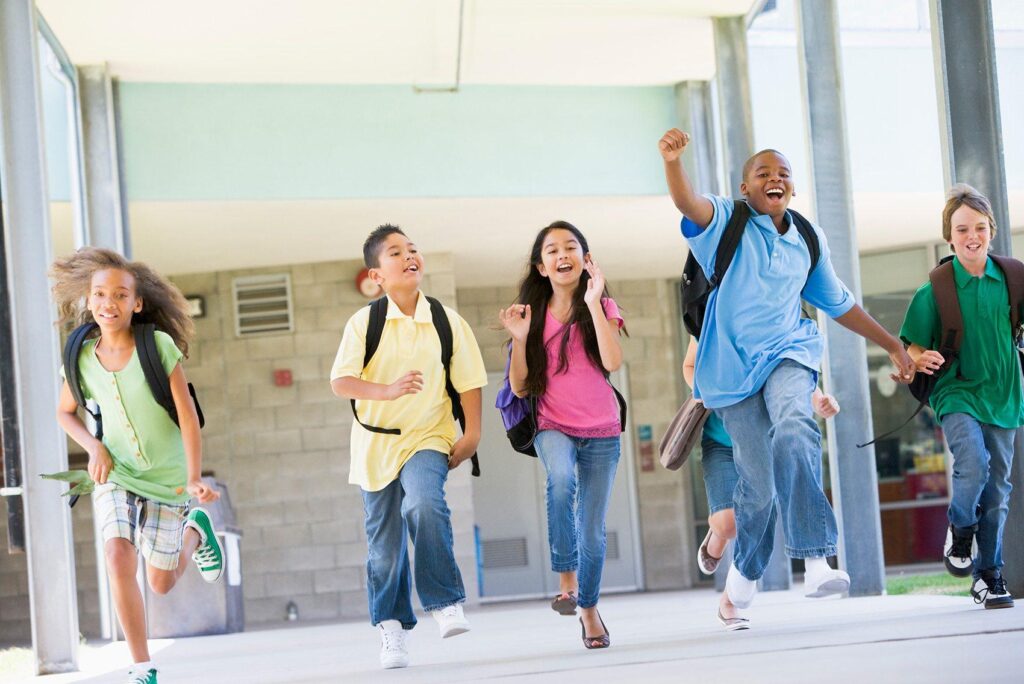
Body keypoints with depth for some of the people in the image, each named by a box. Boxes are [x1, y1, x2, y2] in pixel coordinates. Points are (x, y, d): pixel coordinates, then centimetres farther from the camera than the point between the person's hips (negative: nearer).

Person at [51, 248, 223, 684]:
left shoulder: (159, 346, -17)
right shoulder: (81, 359, -8)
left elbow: (188, 416, -14)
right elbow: (65, 413, 11)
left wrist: (194, 480, -21)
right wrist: (93, 447, -8)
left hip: (165, 479, -2)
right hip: (115, 476, 2)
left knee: (161, 583, 6)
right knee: (118, 555, -22)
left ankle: (196, 532, 39)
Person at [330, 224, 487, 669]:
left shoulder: (447, 322, 0)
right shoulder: (364, 322, -4)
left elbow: (468, 381, 6)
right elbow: (340, 381, -13)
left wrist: (472, 433, -3)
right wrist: (388, 390, -28)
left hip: (428, 437, -1)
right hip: (376, 443, 1)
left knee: (424, 505, -30)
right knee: (384, 544, 5)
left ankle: (445, 604, -19)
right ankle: (391, 629, 20)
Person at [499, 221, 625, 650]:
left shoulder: (602, 308, 1)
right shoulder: (534, 315, 4)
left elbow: (613, 362, -18)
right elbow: (520, 388, 2)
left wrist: (593, 303, -19)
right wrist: (519, 338, -12)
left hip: (600, 432, 0)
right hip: (553, 426, 0)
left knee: (592, 529, 4)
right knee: (561, 478, -34)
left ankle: (588, 608, 26)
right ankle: (566, 576, -22)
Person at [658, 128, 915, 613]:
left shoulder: (808, 240, 13)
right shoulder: (727, 223, 0)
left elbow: (837, 303, 26)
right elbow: (689, 204, -24)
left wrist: (893, 346, 28)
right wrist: (672, 161, -45)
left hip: (786, 354, 2)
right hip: (734, 365, -2)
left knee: (795, 431, -31)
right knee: (759, 482, -4)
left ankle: (816, 562, -37)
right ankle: (745, 569, 28)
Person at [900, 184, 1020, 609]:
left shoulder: (1008, 281, 2)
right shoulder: (934, 291, -5)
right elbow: (914, 350, -3)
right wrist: (921, 361, -25)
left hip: (1002, 395, 3)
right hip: (957, 393, -3)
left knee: (997, 487, 5)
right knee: (974, 464, -26)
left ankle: (989, 576, 17)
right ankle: (960, 530, 4)